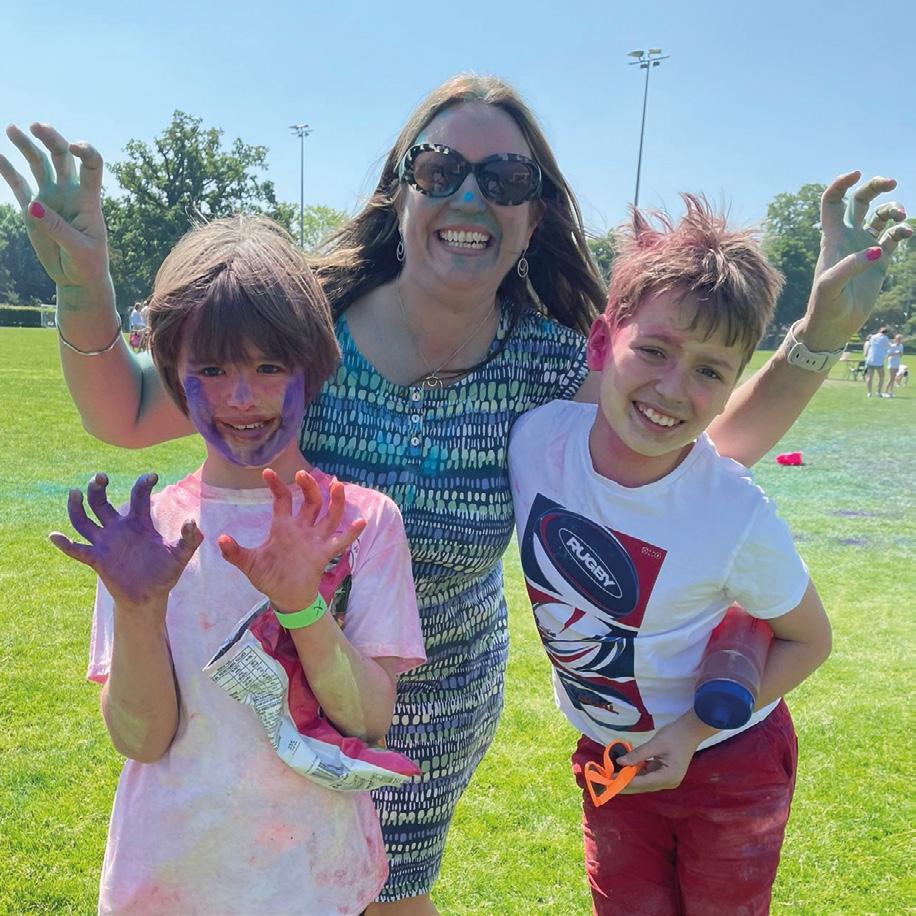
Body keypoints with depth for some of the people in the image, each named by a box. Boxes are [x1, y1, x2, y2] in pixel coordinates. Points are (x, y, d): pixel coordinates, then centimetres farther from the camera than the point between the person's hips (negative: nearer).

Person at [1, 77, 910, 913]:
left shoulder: (550, 370, -16)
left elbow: (713, 445, -7)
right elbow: (124, 415, -12)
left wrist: (825, 327, -20)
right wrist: (85, 287, -30)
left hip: (429, 715, 1)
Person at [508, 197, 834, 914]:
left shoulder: (737, 518, -28)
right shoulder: (534, 438, -24)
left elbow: (809, 641, -11)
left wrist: (693, 731, -19)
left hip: (727, 767, -2)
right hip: (607, 756, 3)